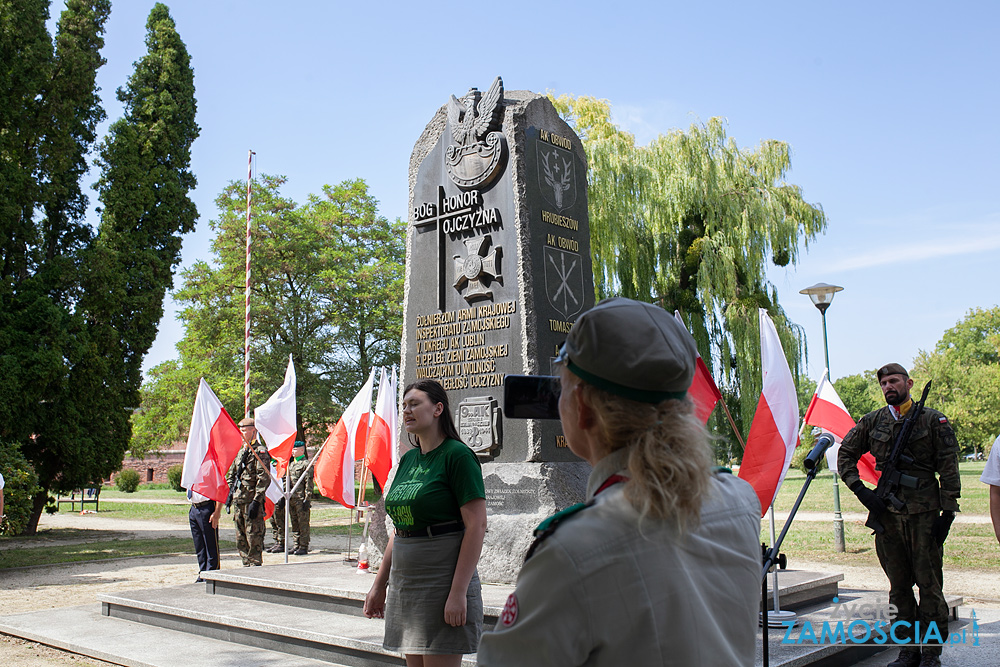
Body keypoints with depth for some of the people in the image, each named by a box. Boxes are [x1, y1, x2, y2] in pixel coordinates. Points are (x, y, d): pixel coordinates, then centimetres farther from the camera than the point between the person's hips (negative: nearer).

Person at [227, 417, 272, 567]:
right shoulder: (241, 452, 17)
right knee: (241, 539, 12)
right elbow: (231, 475, 25)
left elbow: (264, 478, -16)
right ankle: (246, 566, 21)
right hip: (239, 501, 9)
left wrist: (256, 501, -20)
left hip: (252, 501, -9)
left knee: (254, 538, -6)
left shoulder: (260, 451, -9)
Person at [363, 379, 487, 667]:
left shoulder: (457, 455, -11)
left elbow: (476, 526, -16)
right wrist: (380, 584, 16)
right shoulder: (408, 459, 12)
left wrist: (458, 592, -20)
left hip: (442, 581, -7)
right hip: (405, 582, 8)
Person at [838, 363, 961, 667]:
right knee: (899, 585, 10)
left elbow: (949, 470, -1)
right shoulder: (872, 422, 7)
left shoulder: (933, 420, 0)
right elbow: (845, 455, 13)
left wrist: (948, 512, -7)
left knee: (929, 583, 1)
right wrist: (862, 491, 1)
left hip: (925, 514, -3)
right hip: (887, 513, 3)